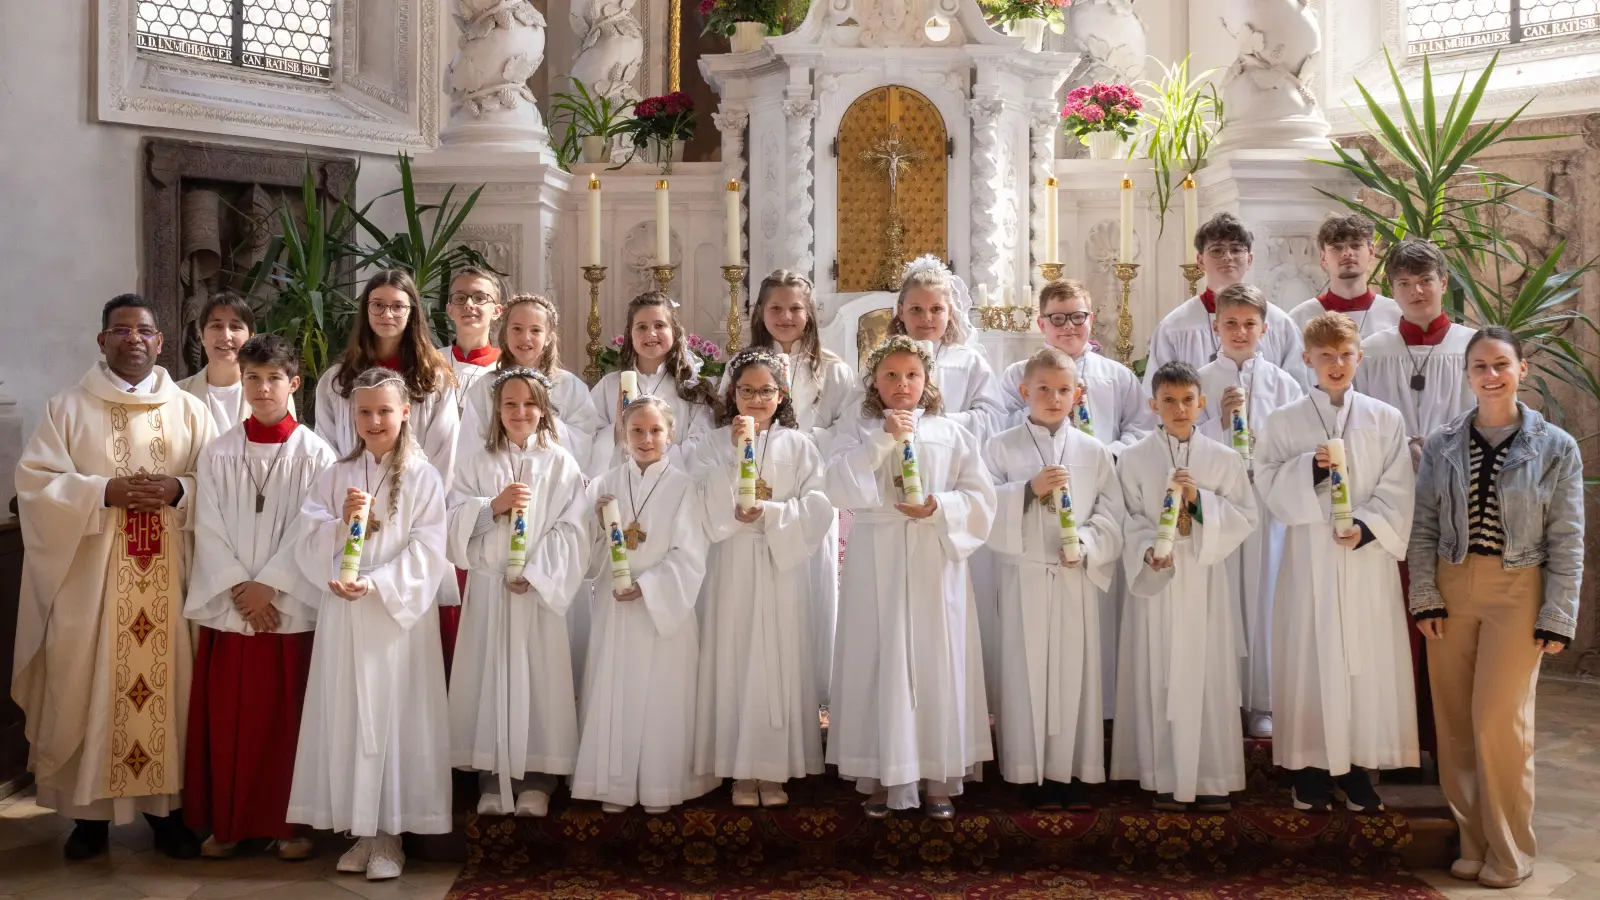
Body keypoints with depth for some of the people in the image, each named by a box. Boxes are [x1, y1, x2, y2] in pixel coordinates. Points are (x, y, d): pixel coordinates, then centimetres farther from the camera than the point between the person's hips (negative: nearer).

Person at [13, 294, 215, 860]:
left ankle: (165, 804, 15)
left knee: (167, 684, 3)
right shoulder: (67, 409, 5)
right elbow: (34, 481, -3)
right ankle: (90, 811, 14)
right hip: (89, 577, -1)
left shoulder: (190, 411, 9)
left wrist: (180, 490, -15)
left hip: (169, 578, 1)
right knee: (88, 688, 1)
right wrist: (105, 492, -16)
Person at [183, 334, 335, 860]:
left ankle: (291, 822, 14)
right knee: (227, 718, 6)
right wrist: (240, 590, -9)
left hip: (292, 605, -2)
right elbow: (209, 530, 1)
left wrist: (267, 586, -12)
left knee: (287, 718, 3)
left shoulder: (315, 455, -1)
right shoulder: (217, 454, 6)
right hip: (228, 606, 2)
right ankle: (226, 822, 18)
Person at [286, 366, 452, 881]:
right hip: (343, 617, 3)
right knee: (347, 718, 5)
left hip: (399, 616, -3)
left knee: (394, 718, -1)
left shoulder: (423, 478, 0)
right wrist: (343, 521, -15)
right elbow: (308, 548, 3)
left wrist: (375, 585, -18)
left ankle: (390, 831, 9)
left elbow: (428, 553, -9)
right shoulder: (334, 476, 9)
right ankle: (361, 829, 15)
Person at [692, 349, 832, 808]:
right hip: (732, 565, 0)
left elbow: (817, 507, -3)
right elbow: (707, 506, -8)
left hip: (782, 563, 0)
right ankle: (741, 768, 10)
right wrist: (735, 455, -14)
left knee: (779, 658, 1)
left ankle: (775, 768, 10)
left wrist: (770, 513, -15)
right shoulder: (716, 443, 4)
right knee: (734, 658, 1)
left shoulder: (798, 444, 4)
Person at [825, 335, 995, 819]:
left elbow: (981, 498, 2)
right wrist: (883, 439, -17)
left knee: (937, 663, 2)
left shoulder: (952, 434, 7)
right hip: (876, 565, -1)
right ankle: (881, 775, 12)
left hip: (935, 563, 1)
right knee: (879, 664, 1)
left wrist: (939, 507, -15)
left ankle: (938, 777, 12)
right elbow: (841, 490, -12)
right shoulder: (858, 435, 4)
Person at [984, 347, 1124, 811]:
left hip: (1077, 577, 1)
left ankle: (1073, 771, 15)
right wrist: (1029, 489, -18)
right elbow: (986, 508, -5)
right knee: (1028, 671, 2)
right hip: (1025, 575, -1)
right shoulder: (1002, 447, 2)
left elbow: (1111, 514, 2)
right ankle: (1034, 772, 12)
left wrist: (1087, 544, -15)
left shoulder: (1093, 451, 6)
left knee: (1076, 669, 4)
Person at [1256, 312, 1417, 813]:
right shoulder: (1285, 422, 5)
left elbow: (1397, 490, 1)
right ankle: (1311, 768, 8)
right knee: (1311, 658, 0)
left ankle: (1359, 769, 10)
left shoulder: (1385, 420, 7)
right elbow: (1268, 483, -1)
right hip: (1311, 557, -1)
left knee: (1368, 658, 1)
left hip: (1369, 556, 1)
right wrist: (1309, 468, -18)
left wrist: (1367, 526, -14)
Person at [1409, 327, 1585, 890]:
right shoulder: (1442, 445, 3)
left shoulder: (1556, 448, -3)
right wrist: (1425, 599, -4)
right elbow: (1424, 527, 3)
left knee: (1499, 722, -4)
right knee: (1455, 722, 6)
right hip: (1452, 588, 3)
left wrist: (1558, 618, -6)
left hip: (1517, 591, -3)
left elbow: (1566, 543, -2)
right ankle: (1473, 840, 21)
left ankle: (1510, 851, 13)